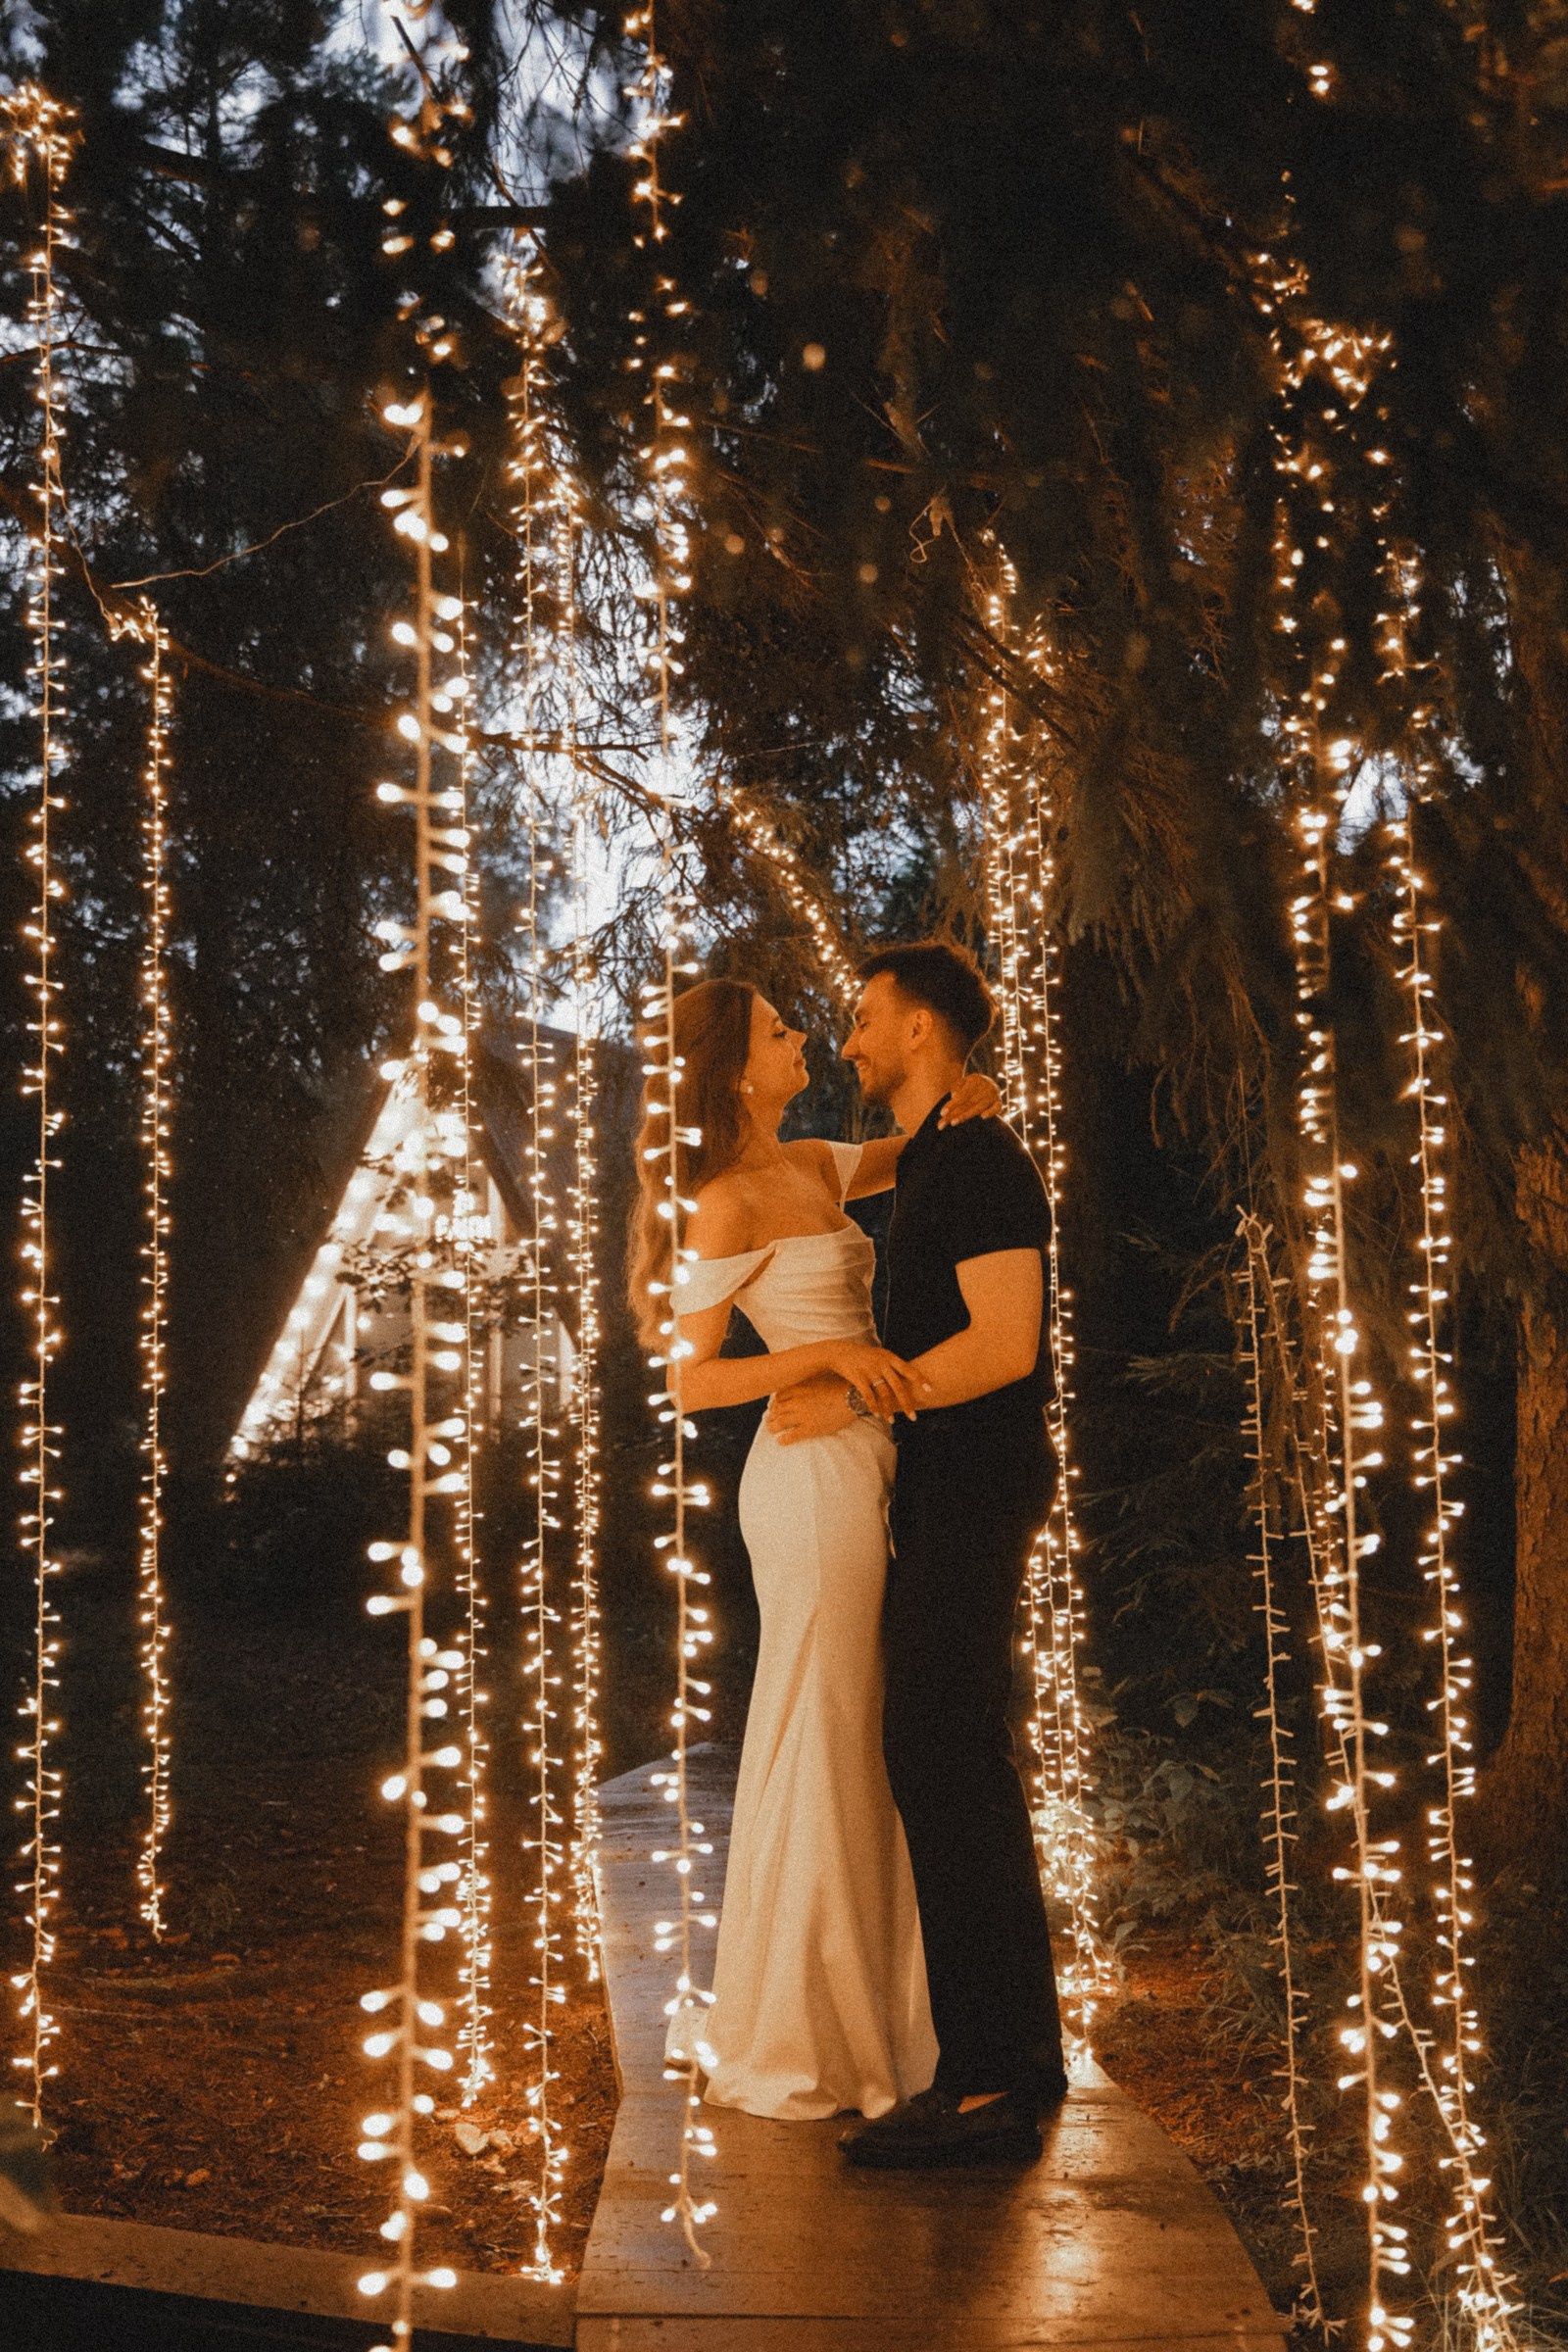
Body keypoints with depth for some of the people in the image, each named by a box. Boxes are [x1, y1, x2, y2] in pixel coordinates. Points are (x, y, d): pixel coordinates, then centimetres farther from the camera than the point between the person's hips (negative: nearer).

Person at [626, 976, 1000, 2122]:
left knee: (850, 1748, 15)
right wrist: (830, 1354, -23)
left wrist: (953, 1110, 6)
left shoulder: (808, 1168, 11)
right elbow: (691, 1383, -13)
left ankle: (850, 2011, 27)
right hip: (815, 1477, -9)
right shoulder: (729, 1202, -12)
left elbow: (898, 1159, 28)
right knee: (816, 1748, 0)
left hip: (854, 1475, 9)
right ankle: (785, 2040, 13)